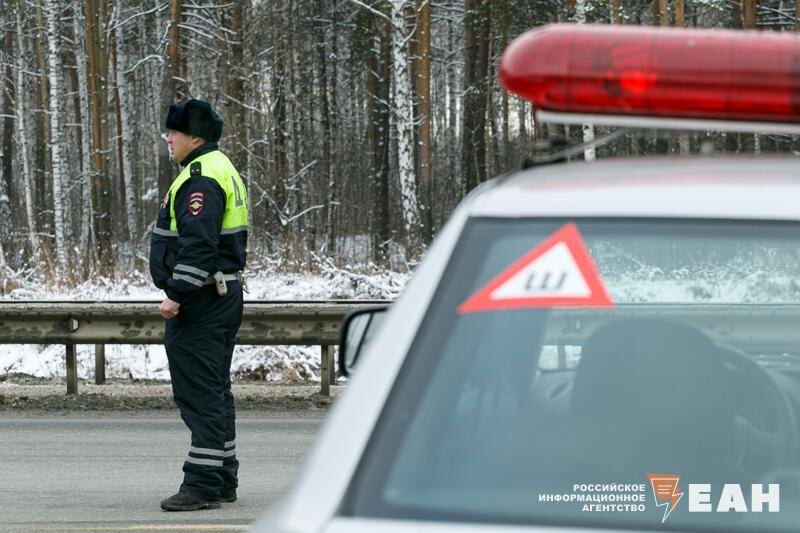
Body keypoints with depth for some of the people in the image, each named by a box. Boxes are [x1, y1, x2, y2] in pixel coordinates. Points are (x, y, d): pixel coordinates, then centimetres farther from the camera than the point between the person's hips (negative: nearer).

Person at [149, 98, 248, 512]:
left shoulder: (201, 179, -17)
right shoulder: (221, 170, 18)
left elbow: (198, 244, -26)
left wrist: (177, 294, -27)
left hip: (200, 303, -11)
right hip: (223, 295, 11)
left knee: (200, 395, -10)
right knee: (215, 392, 15)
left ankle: (202, 485, -11)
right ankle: (222, 483, 19)